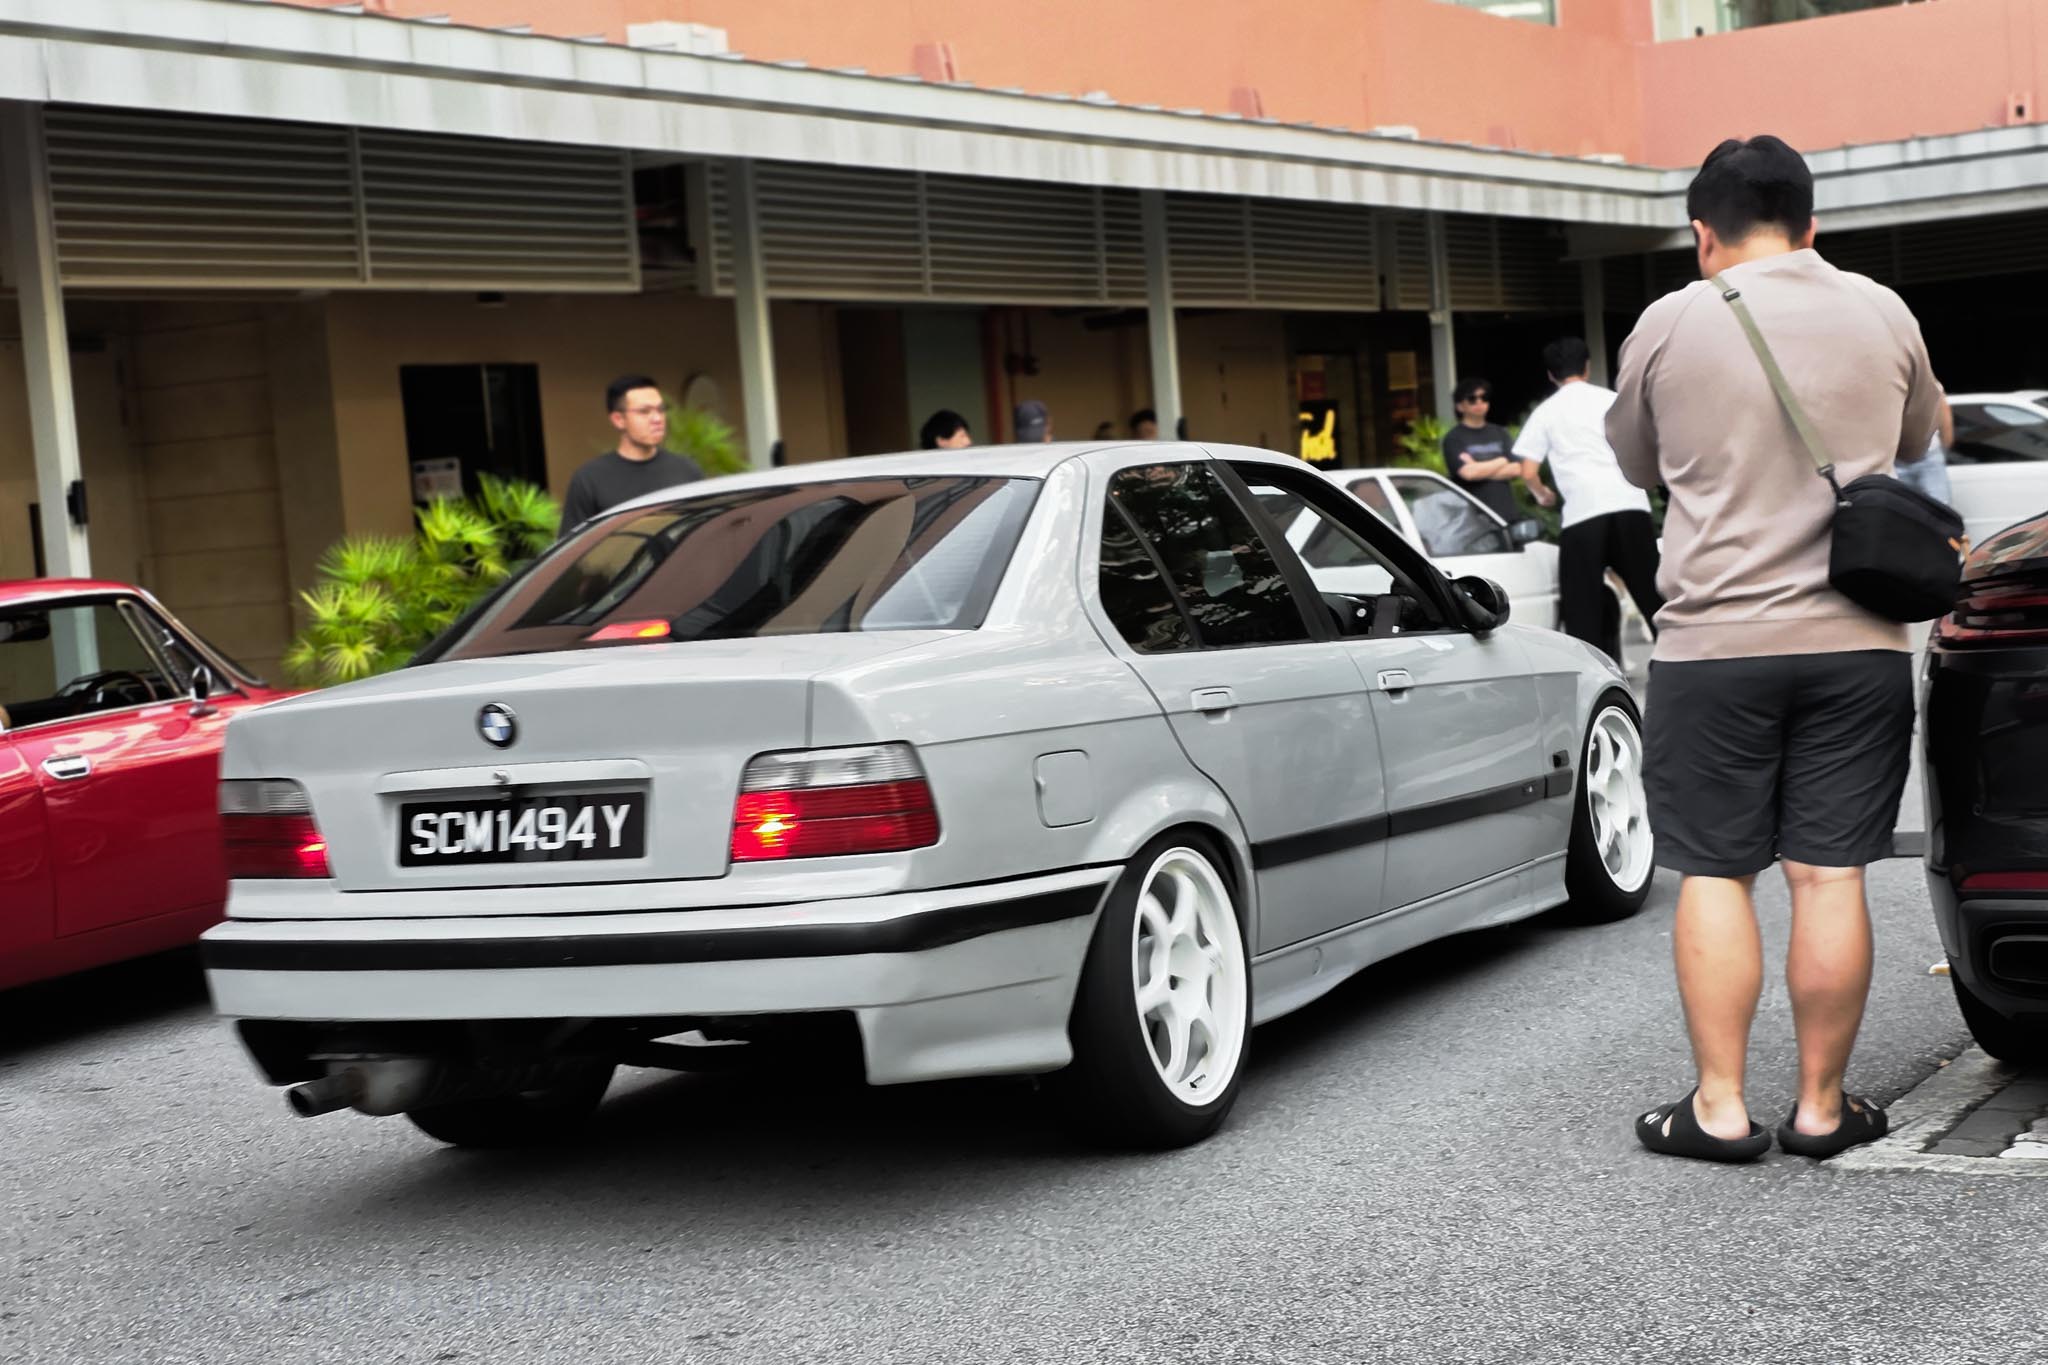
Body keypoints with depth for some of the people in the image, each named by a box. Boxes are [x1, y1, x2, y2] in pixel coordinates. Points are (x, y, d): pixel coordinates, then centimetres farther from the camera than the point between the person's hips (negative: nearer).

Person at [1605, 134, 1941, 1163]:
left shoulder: (1670, 325, -3)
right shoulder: (1882, 315, 4)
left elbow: (1637, 465, 11)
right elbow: (1917, 440, 21)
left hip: (1715, 640, -2)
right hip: (1856, 639, 2)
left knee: (1713, 874, 6)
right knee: (1829, 876, 5)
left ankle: (1719, 1107, 9)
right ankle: (1822, 1106, 12)